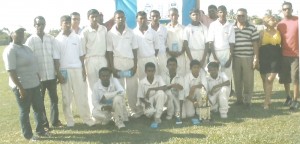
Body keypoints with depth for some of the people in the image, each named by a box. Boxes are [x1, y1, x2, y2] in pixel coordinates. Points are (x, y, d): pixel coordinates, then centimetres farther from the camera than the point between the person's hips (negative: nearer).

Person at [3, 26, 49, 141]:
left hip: (34, 85, 8)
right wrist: (20, 88, -22)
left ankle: (40, 130, 30)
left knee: (39, 108, 15)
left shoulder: (26, 48, 13)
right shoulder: (10, 50, -13)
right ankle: (28, 135, 18)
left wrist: (38, 80, 18)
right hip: (22, 87, -8)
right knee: (24, 111, 5)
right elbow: (11, 71, -19)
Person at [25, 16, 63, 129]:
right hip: (38, 76, -2)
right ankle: (44, 123, 18)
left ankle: (55, 121, 23)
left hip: (51, 75, 2)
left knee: (54, 98, 10)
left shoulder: (51, 39, 4)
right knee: (40, 100, 7)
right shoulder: (31, 40, -2)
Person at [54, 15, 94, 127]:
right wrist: (58, 74, -7)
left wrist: (84, 70, 4)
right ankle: (69, 120, 13)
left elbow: (81, 56, 9)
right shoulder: (57, 40, 0)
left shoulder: (77, 38, 6)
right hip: (64, 70, -1)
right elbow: (56, 59, -1)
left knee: (81, 95, 2)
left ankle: (87, 118, 8)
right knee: (66, 97, 5)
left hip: (77, 69, 1)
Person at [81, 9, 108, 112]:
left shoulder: (104, 29, 5)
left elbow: (107, 46, 11)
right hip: (91, 60, -3)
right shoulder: (85, 32, -5)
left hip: (102, 59, 3)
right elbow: (82, 50, -4)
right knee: (92, 86, 3)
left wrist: (108, 61, 9)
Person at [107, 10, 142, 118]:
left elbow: (134, 49, 6)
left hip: (130, 62, 1)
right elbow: (110, 52, 0)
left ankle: (135, 110, 16)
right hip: (117, 62, -1)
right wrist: (112, 68, -5)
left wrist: (135, 65, -1)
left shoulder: (130, 32, 4)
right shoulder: (110, 33, -1)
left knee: (132, 88, 4)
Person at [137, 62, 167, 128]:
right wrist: (145, 103, -25)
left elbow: (164, 88, -27)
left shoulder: (158, 78, -10)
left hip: (157, 100, 2)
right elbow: (140, 97, -5)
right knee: (149, 112, -35)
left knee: (160, 92, -33)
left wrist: (150, 89, -29)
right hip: (148, 101, -2)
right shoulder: (142, 82, -12)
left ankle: (157, 118, -27)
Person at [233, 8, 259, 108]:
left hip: (248, 58, -1)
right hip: (235, 58, 2)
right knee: (237, 80, 7)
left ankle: (247, 100, 12)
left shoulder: (252, 28, 2)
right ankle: (239, 99, 20)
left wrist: (256, 58, -4)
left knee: (248, 80, 1)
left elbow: (255, 44, 1)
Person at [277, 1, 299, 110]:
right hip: (284, 55, 4)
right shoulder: (280, 24, 7)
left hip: (296, 55, -4)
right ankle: (288, 97, 27)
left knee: (295, 79, -2)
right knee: (285, 79, 10)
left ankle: (295, 100, 5)